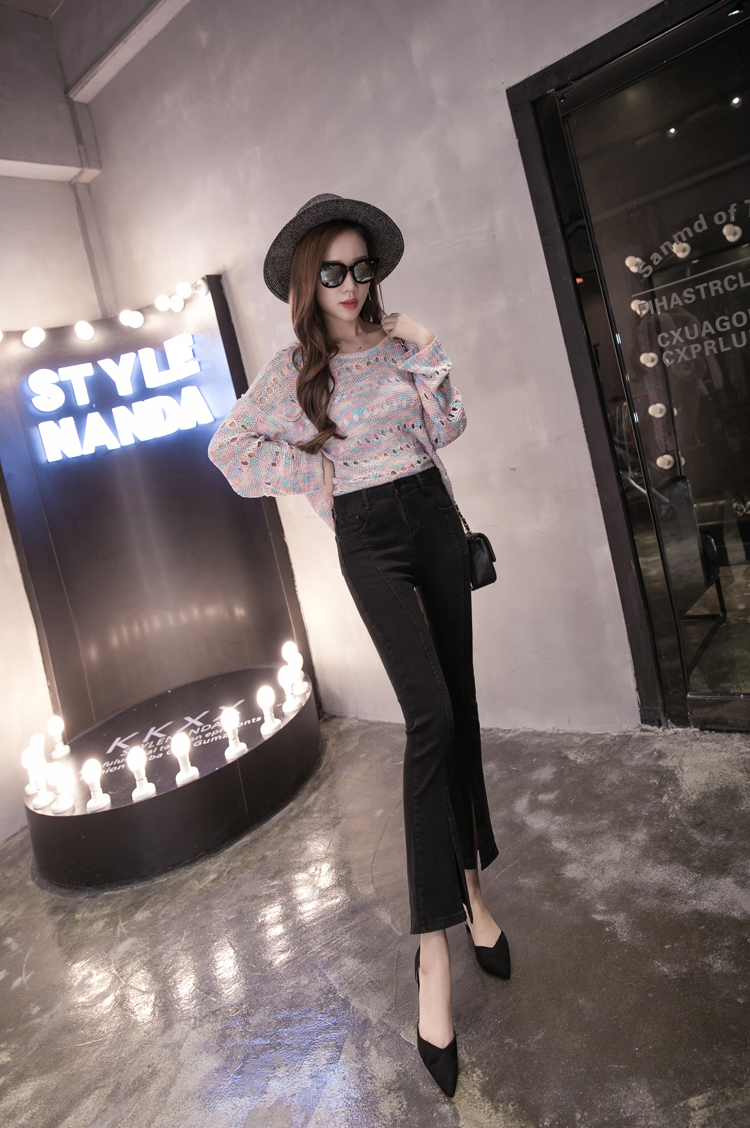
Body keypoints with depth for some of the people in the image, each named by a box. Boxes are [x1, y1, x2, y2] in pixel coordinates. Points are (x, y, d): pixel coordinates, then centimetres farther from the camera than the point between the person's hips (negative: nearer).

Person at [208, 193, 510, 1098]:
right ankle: (434, 943, -11)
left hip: (433, 516, 4)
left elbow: (446, 430, 6)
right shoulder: (293, 369, 1)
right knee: (430, 717, -19)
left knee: (459, 705, 6)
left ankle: (471, 877, 24)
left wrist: (428, 356, -6)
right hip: (369, 538, -4)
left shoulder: (400, 343, 9)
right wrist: (313, 474, 0)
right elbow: (228, 445, 5)